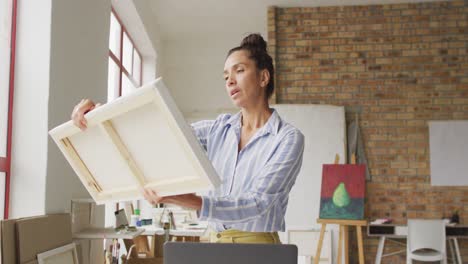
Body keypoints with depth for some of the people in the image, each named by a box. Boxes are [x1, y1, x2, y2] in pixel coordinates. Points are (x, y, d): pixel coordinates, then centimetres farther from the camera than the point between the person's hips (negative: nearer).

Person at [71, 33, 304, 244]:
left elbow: (258, 203, -18)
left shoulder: (288, 138, -8)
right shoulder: (219, 129, 7)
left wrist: (188, 201, -31)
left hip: (256, 247, -4)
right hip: (216, 245, 4)